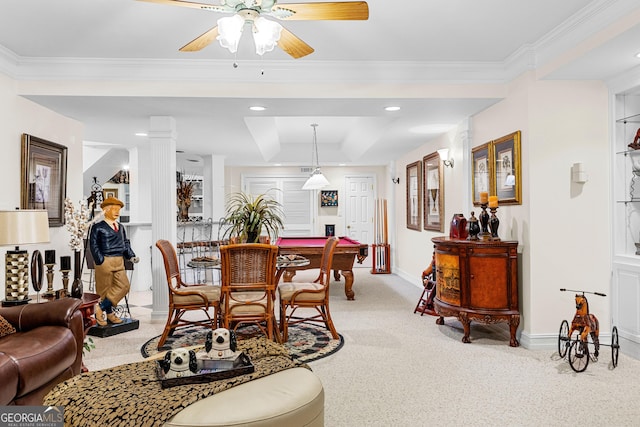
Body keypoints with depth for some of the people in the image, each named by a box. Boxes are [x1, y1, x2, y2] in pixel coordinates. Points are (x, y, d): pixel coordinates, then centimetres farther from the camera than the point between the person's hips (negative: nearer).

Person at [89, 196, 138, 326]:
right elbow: (93, 245, -7)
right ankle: (109, 313, 16)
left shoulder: (120, 227, 16)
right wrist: (100, 261, -15)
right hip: (105, 262, -6)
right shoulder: (98, 227, -3)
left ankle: (101, 307, 10)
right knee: (105, 288, 3)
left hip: (119, 262, 7)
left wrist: (131, 256, 4)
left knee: (124, 286, 1)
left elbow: (125, 243, 19)